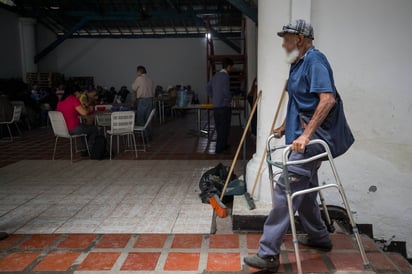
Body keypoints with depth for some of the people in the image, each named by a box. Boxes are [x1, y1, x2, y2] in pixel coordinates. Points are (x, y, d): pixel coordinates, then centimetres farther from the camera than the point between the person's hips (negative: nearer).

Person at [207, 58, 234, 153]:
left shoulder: (216, 75, 12)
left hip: (215, 105, 8)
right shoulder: (225, 76, -14)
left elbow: (208, 87, 16)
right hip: (224, 106, -8)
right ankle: (219, 148, 2)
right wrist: (230, 99, -5)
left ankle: (224, 145, 28)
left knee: (219, 127, 15)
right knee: (224, 127, 0)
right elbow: (226, 91, -22)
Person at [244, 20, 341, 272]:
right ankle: (319, 237, 38)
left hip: (308, 142, -11)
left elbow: (328, 99, -24)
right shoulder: (299, 63, 16)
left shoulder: (315, 60, -14)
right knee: (305, 191, 20)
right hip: (301, 138, 11)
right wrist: (285, 126, 22)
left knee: (285, 193, -12)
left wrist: (305, 134, -27)